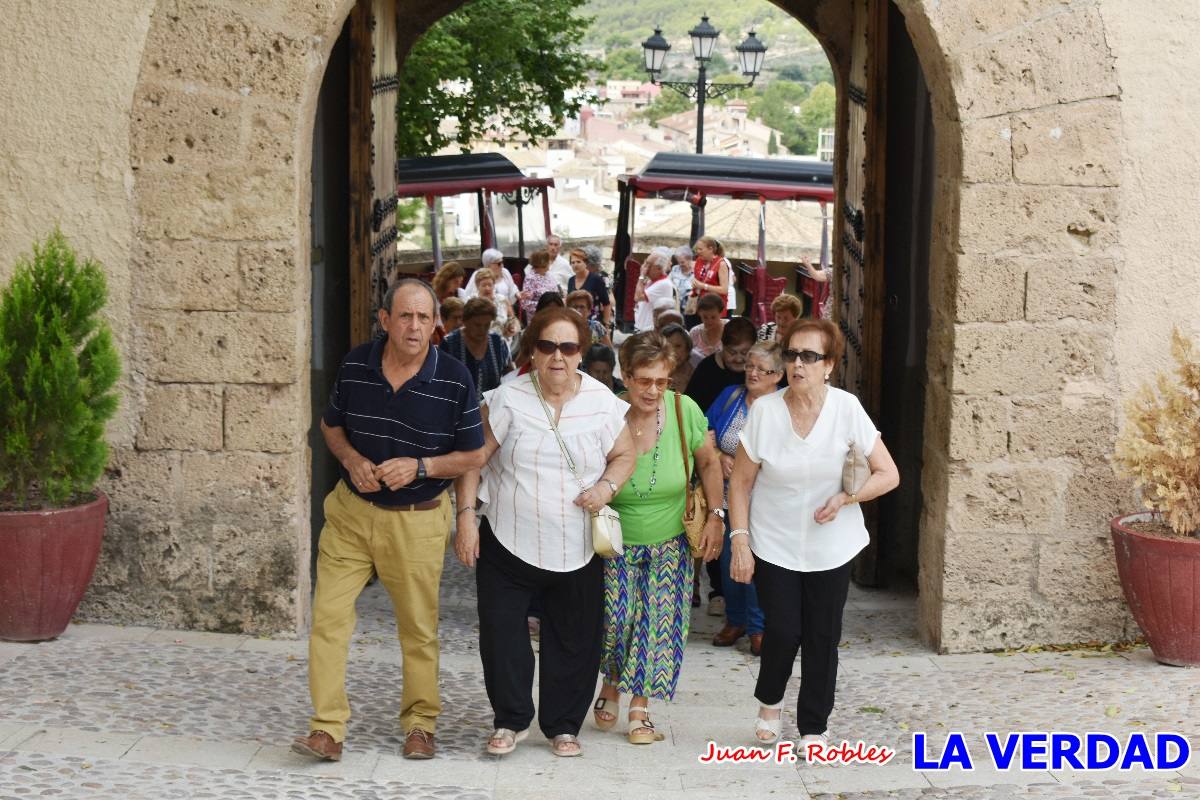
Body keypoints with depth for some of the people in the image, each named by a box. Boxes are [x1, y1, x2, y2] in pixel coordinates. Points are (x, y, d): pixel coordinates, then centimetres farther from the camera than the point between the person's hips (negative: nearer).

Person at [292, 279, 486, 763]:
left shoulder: (455, 380, -10)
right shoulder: (355, 366, -3)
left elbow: (473, 456, -3)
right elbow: (331, 425, 13)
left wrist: (419, 466, -18)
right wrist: (351, 459, -8)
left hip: (417, 519, -2)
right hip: (351, 510, 2)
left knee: (419, 627, 10)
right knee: (329, 616, -5)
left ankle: (420, 723, 28)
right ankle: (328, 730, 2)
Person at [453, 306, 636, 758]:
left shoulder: (602, 403, -1)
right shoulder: (509, 399, -6)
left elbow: (624, 455, 9)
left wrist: (607, 486, -11)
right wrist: (466, 515, -8)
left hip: (576, 549, 1)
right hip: (508, 543, -1)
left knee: (574, 642, 8)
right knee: (501, 636, 1)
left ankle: (562, 726, 24)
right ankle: (511, 721, 19)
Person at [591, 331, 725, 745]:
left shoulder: (684, 411, -14)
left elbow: (710, 464, 2)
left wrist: (716, 516, -3)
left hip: (671, 542, 1)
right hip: (618, 543, -1)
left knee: (658, 624, -2)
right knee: (616, 618, -11)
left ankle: (640, 708, 12)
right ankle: (611, 688, 19)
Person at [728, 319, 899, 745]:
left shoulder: (847, 409, -9)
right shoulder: (765, 410, -9)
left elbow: (888, 474, -6)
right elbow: (740, 482, -1)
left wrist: (846, 497, -21)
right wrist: (739, 540, -7)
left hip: (830, 547, 1)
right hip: (774, 545, -1)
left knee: (822, 637, 6)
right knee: (783, 632, -5)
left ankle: (814, 727, 23)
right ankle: (769, 700, 27)